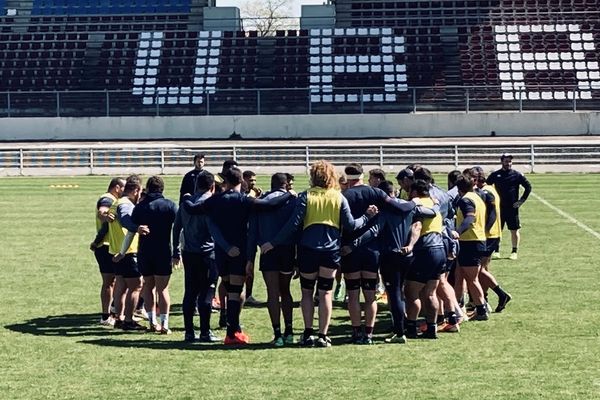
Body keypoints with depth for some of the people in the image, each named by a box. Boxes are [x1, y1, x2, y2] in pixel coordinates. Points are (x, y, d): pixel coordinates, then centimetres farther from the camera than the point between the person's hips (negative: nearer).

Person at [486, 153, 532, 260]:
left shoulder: (517, 175, -1)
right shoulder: (495, 175, 3)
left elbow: (528, 187, 5)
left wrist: (522, 200, -1)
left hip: (512, 208, -1)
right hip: (498, 207, 1)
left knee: (515, 230, 4)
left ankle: (514, 252, 12)